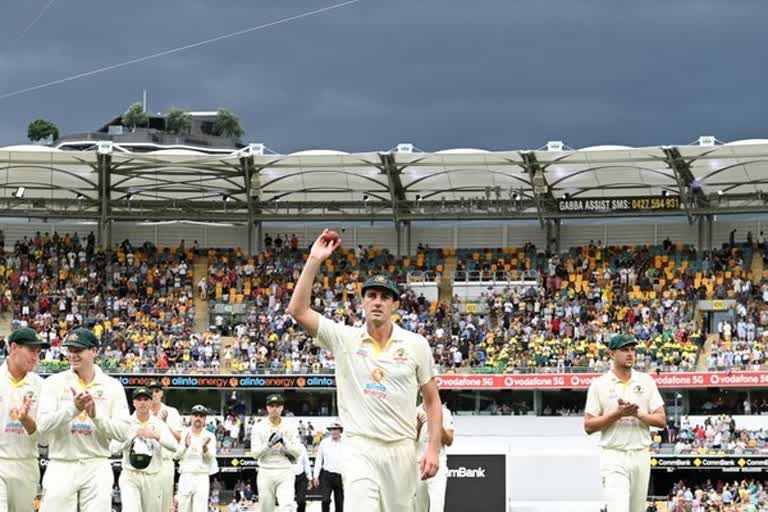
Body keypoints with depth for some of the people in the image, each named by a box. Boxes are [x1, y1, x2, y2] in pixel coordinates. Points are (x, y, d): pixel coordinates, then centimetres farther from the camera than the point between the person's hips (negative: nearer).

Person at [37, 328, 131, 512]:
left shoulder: (112, 386, 5)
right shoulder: (54, 383, 4)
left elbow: (123, 432, -2)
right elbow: (42, 426, -8)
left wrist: (96, 415, -17)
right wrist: (73, 408, -21)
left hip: (97, 468, 0)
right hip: (61, 467, 0)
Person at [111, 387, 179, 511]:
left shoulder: (159, 424, 4)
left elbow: (174, 447, -9)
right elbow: (114, 448, -8)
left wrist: (156, 436, -24)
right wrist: (134, 435, -17)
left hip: (153, 477, 2)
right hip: (130, 476, -2)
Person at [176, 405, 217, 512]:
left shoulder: (209, 437, 6)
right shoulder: (183, 434, 7)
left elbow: (211, 459, -4)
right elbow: (177, 456, -2)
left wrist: (205, 447, -25)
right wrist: (185, 445, -22)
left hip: (202, 477, -1)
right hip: (185, 476, 1)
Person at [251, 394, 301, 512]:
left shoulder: (290, 427, 6)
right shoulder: (258, 427, 3)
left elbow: (298, 452, 1)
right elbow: (255, 453, -4)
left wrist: (284, 442, -15)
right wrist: (269, 444, -21)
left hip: (285, 472, -1)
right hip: (266, 473, 1)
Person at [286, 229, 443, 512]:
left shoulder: (415, 344, 5)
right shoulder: (345, 339, 3)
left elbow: (432, 399, 10)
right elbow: (298, 311, -7)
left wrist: (433, 449, -1)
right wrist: (314, 260, -12)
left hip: (401, 450, 2)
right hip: (360, 450, -2)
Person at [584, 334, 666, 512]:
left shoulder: (646, 381, 8)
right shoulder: (599, 384, 0)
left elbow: (661, 420, 5)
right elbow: (588, 426, -4)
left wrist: (638, 414, -13)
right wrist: (617, 414, -16)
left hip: (641, 456, 4)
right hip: (613, 457, -4)